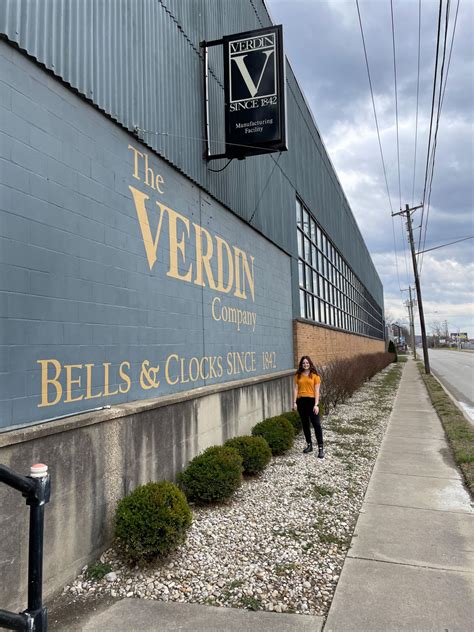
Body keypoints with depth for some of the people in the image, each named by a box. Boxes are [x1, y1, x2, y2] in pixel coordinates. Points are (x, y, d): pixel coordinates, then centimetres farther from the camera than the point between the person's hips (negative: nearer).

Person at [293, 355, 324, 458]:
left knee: (316, 424, -6)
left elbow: (317, 391, -4)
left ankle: (321, 448, -3)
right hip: (301, 401, 4)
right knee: (305, 423, 12)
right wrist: (294, 402, -2)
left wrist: (316, 404, -10)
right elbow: (296, 389, 6)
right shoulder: (298, 375, 8)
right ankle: (309, 445, 24)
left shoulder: (314, 375, -1)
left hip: (311, 400, -3)